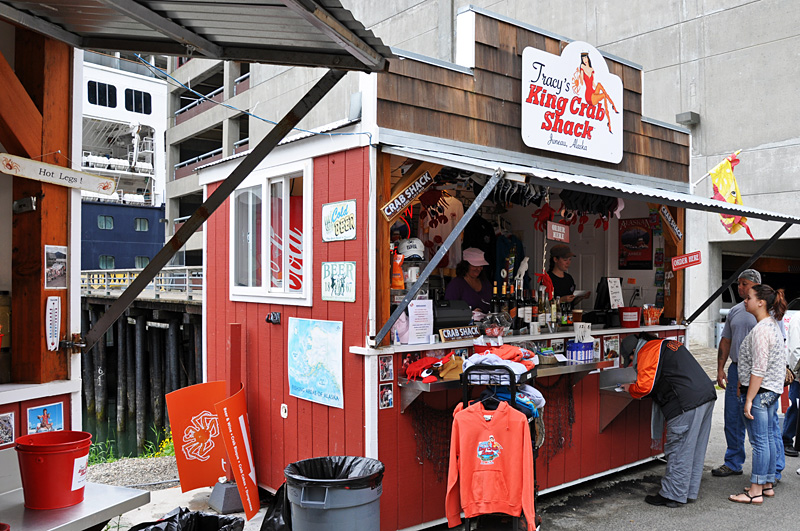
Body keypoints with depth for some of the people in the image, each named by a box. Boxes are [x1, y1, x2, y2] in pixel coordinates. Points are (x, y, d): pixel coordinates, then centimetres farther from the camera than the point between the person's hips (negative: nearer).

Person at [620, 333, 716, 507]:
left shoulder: (647, 352, -4)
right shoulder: (666, 345, 25)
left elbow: (644, 387, -11)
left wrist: (630, 388, 9)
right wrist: (638, 384, 24)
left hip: (687, 405, -10)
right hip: (706, 396, 10)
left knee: (678, 450, -1)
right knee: (695, 450, 16)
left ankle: (672, 496, 7)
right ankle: (689, 492, 25)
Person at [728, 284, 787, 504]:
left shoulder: (760, 330, -20)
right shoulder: (773, 325, 11)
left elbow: (759, 369, -23)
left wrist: (749, 399, -19)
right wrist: (742, 384, 24)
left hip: (759, 391, -10)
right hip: (772, 391, 10)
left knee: (759, 441, -3)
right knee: (768, 438, 15)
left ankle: (756, 491, 5)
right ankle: (768, 484, 25)